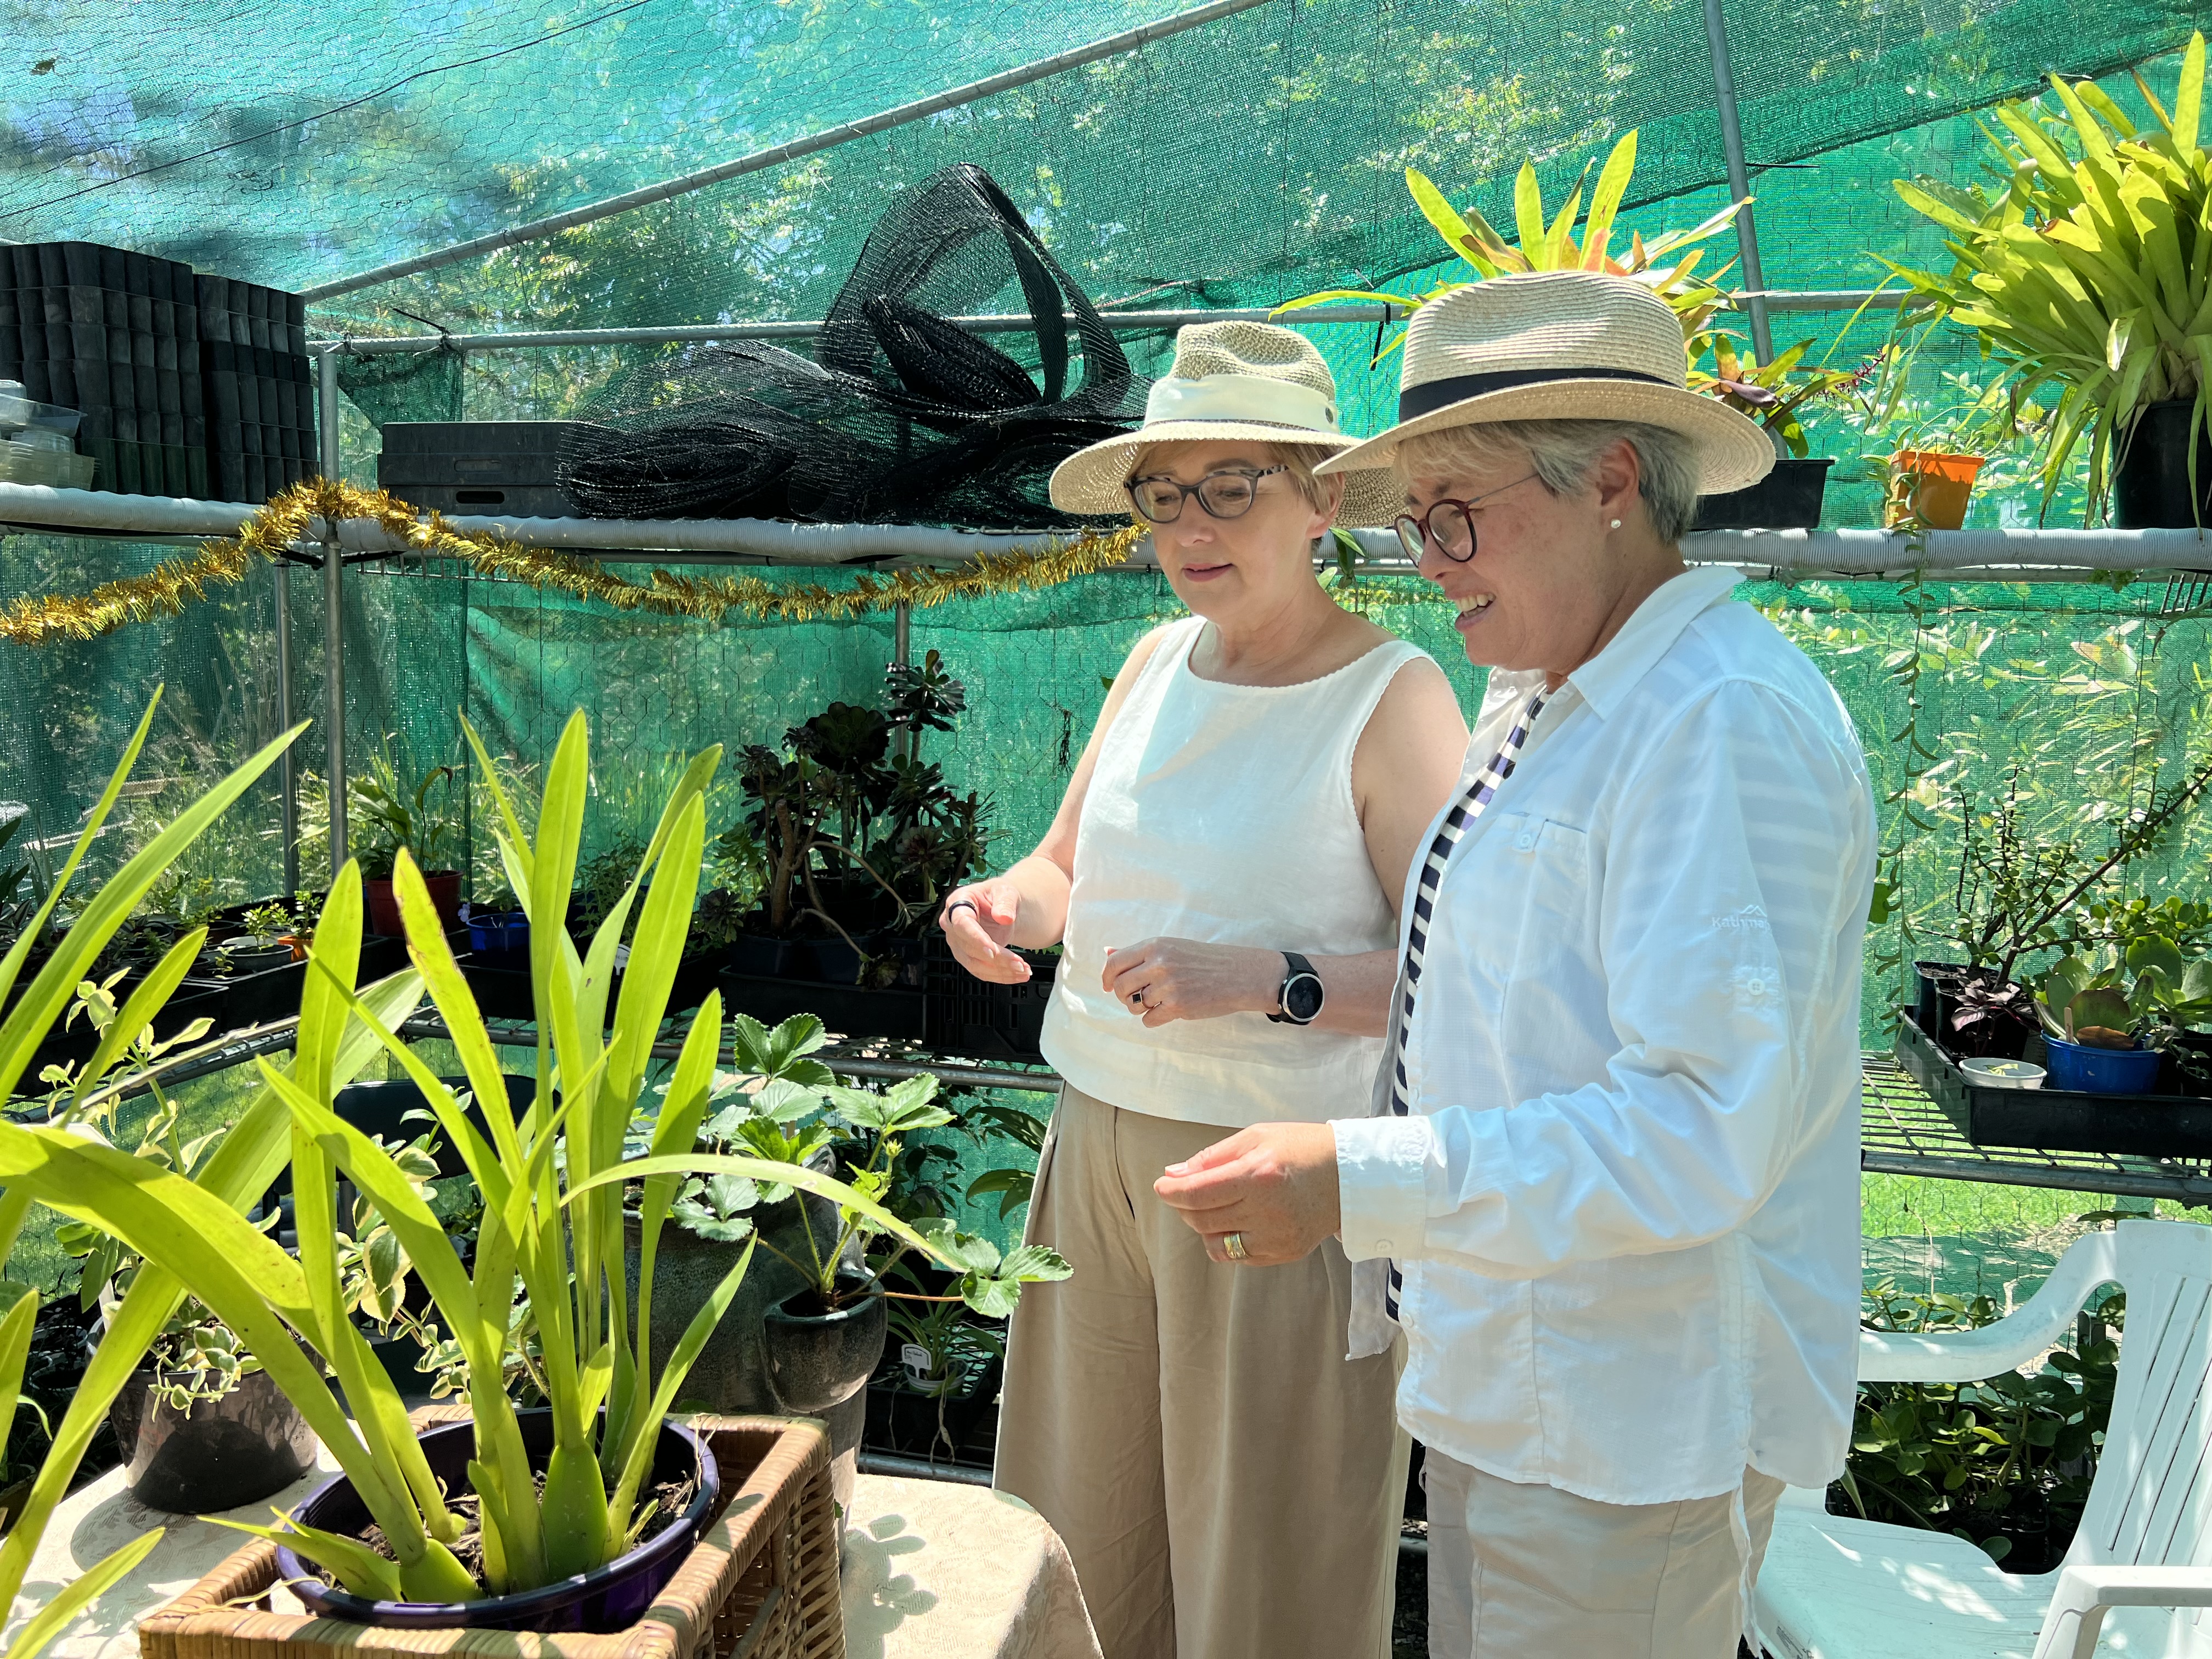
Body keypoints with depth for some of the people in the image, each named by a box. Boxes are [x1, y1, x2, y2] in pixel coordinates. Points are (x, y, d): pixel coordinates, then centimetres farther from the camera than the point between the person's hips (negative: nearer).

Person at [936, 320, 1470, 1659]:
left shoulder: (1394, 697, -11)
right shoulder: (1158, 662, 8)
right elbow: (1070, 867, 13)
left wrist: (1271, 982, -27)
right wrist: (1007, 907, -8)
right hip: (1102, 1135, 6)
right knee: (1086, 1532, 19)